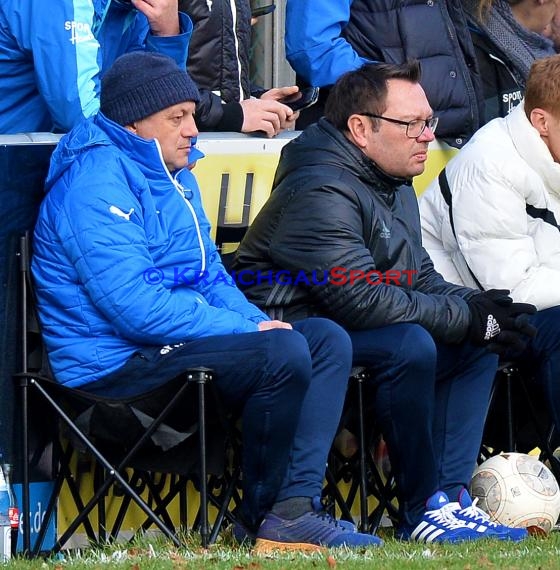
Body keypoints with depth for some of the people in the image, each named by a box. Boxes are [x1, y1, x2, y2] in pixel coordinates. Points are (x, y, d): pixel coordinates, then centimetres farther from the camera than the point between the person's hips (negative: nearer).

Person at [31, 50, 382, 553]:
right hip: (118, 360, -11)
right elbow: (135, 307, -25)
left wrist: (259, 322, 2)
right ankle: (262, 518, -8)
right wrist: (249, 330, -20)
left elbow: (210, 275, 24)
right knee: (283, 354, -26)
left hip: (175, 338, 11)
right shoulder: (96, 183, -17)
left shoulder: (175, 175, 17)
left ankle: (294, 509, -12)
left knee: (328, 340, -1)